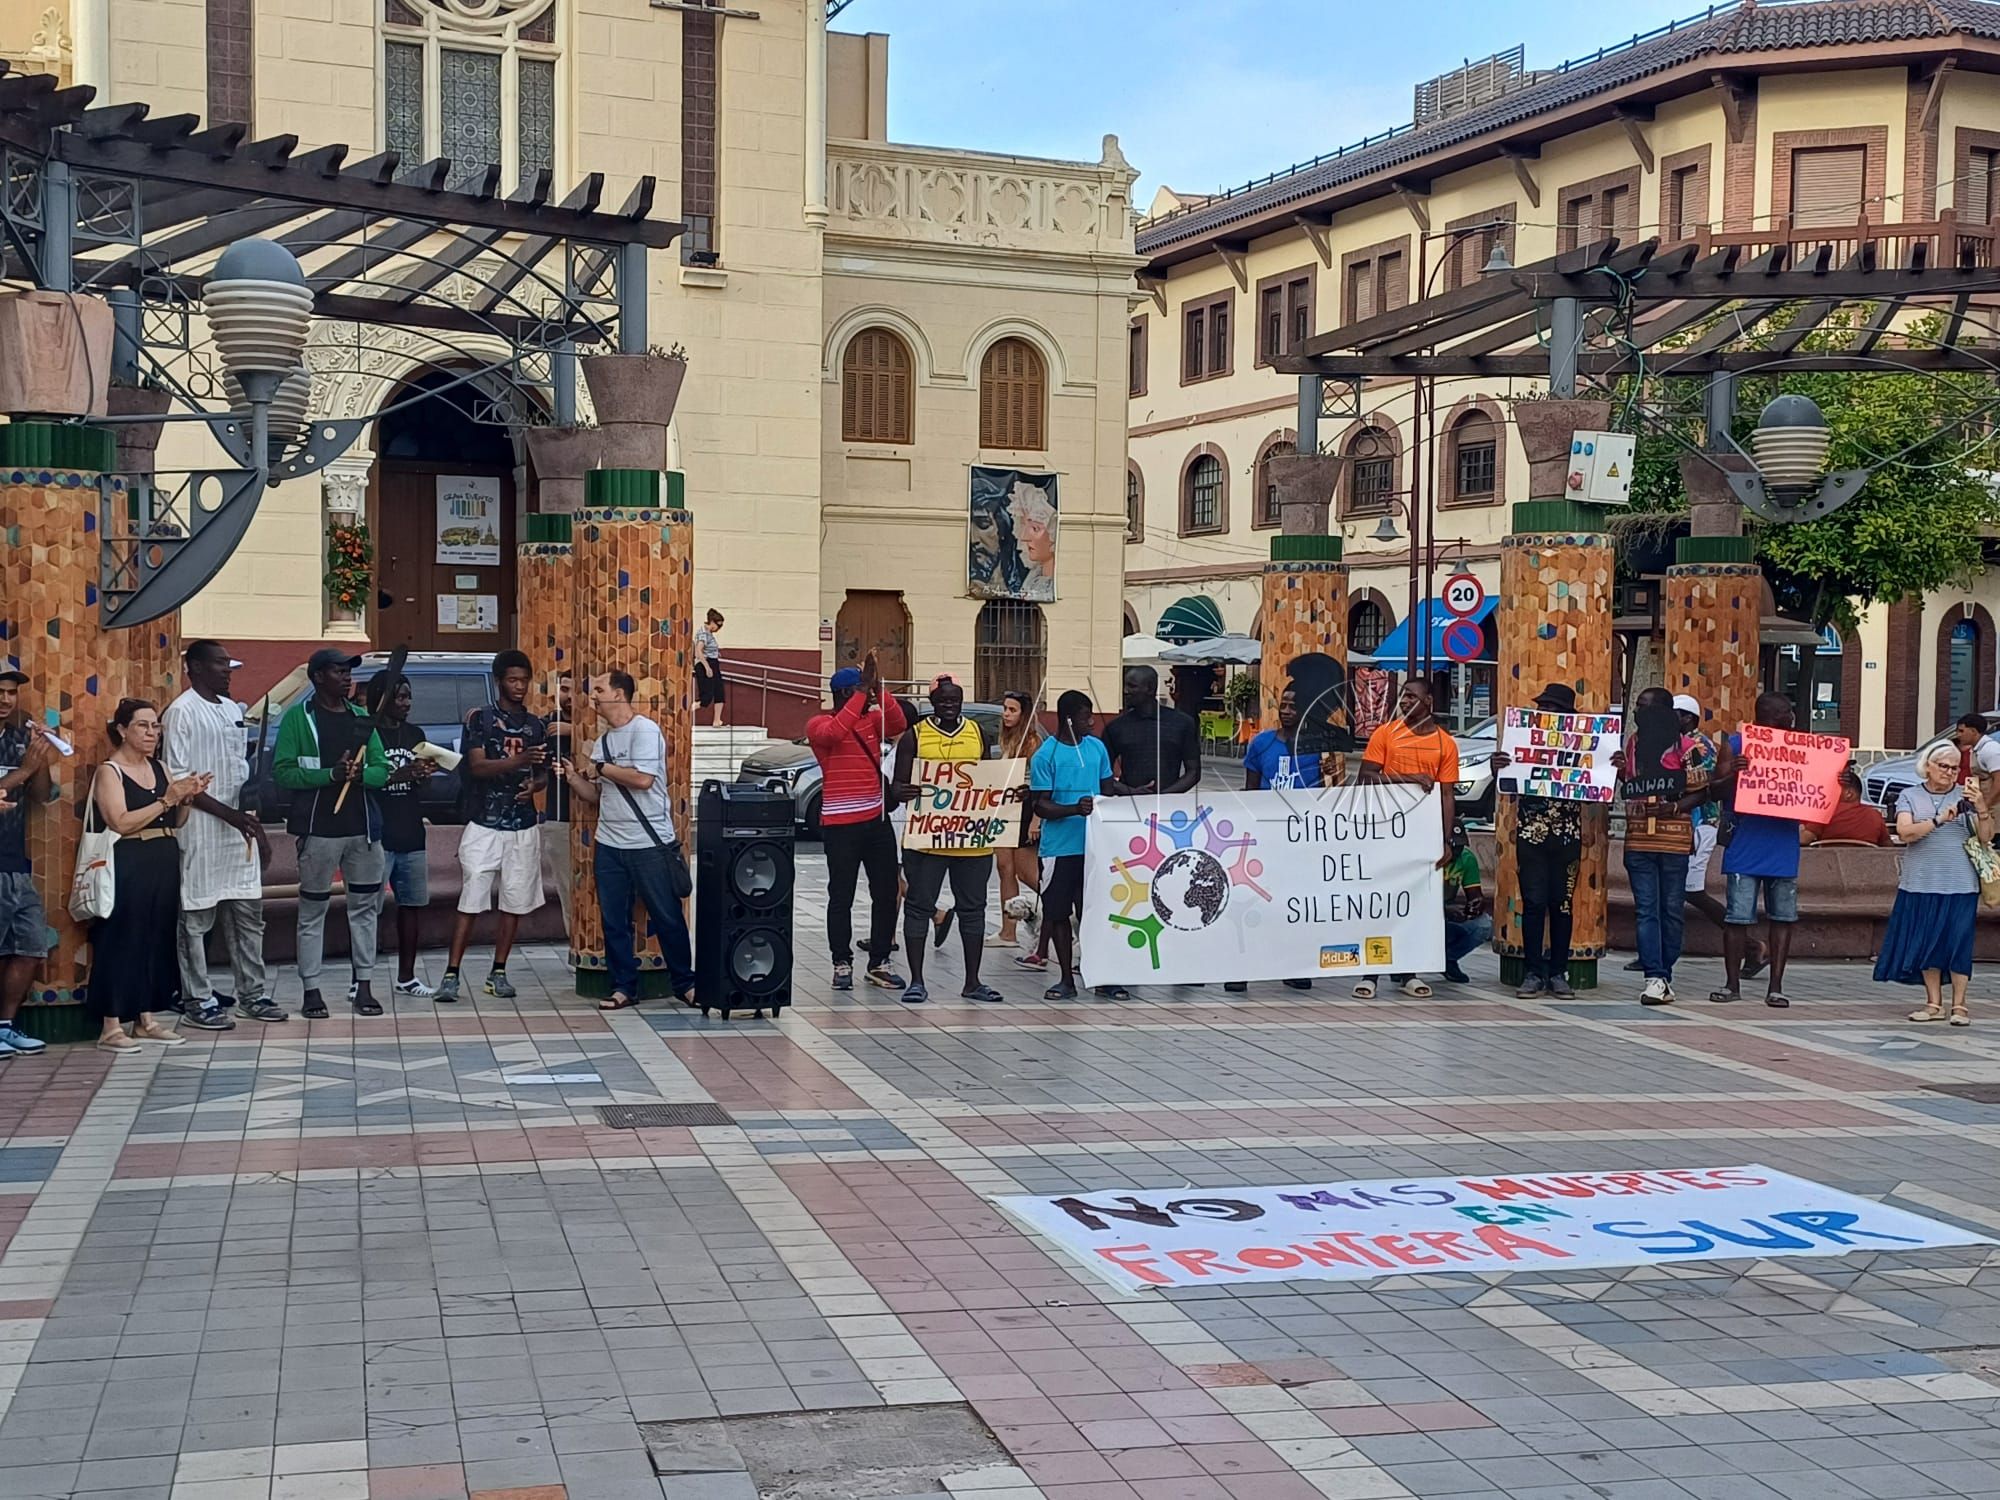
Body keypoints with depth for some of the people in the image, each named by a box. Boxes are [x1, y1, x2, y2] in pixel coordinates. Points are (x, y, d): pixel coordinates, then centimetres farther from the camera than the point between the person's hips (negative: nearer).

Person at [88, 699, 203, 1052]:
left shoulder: (160, 768, 14)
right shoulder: (109, 772, -6)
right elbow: (121, 822, -18)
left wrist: (187, 798, -3)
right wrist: (167, 799, -19)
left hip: (164, 863, 7)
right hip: (128, 866, -7)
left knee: (158, 939, 9)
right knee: (121, 940, -5)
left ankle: (146, 1020, 18)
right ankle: (111, 1026, -2)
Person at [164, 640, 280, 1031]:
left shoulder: (232, 709, 14)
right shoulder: (182, 712, -9)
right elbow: (179, 780, -14)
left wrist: (257, 824, 15)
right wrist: (229, 814, -18)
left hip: (239, 827, 8)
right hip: (201, 830, -7)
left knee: (248, 914, 9)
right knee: (197, 917, -1)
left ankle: (251, 995, 16)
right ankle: (198, 1001, 5)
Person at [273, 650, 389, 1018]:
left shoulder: (361, 718, 13)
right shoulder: (298, 718, -2)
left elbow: (381, 770, 11)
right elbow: (282, 771, -9)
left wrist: (360, 773, -12)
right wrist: (331, 774, -20)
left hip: (361, 827, 5)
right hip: (318, 829, -5)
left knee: (365, 906, 6)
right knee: (313, 911, 1)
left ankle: (364, 986, 13)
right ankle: (311, 991, 6)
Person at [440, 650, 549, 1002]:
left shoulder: (536, 725, 12)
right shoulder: (480, 719, -1)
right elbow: (476, 766, -12)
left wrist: (534, 785, -6)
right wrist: (520, 759, -26)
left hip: (523, 826, 4)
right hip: (485, 824, -4)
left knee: (515, 903, 5)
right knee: (470, 902, -8)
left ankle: (498, 973, 15)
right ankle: (451, 974, -5)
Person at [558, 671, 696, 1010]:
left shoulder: (644, 730, -8)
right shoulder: (602, 741, 14)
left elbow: (643, 779, -20)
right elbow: (597, 795, 18)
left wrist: (599, 768, -9)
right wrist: (574, 777, 1)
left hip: (650, 844, -7)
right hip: (609, 845, 7)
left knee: (667, 917, 1)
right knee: (614, 920, 7)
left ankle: (684, 983, 12)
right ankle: (624, 987, 16)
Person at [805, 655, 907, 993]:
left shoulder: (871, 719, 10)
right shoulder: (818, 724, -3)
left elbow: (898, 724, -9)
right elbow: (835, 732, -26)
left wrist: (879, 689, -20)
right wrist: (863, 692, -25)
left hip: (877, 820, 5)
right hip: (840, 825, -5)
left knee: (886, 893, 7)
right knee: (841, 896, 1)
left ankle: (879, 963, 15)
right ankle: (842, 964, 9)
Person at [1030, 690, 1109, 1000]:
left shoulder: (1096, 747, 9)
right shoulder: (1045, 754, -6)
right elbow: (1040, 805, -9)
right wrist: (1075, 809, -24)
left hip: (1094, 846, 3)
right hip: (1059, 848, -3)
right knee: (1059, 913, 5)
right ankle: (1067, 979, 14)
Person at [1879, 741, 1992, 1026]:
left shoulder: (1965, 796, 7)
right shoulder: (1910, 796, 6)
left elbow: (1986, 838, 1)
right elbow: (1905, 832, -9)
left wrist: (1982, 808, -15)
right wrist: (1940, 819, -20)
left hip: (1959, 884, 0)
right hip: (1921, 883, 1)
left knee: (1958, 943, -2)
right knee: (1926, 942, 3)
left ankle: (1959, 1005, 5)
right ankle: (1934, 1003, 12)